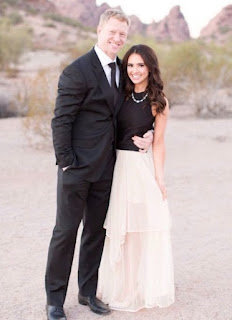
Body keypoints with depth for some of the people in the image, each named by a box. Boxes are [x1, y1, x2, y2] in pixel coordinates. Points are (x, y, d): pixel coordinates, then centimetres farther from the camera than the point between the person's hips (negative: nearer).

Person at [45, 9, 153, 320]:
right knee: (66, 231, 2)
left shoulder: (121, 69, 11)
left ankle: (88, 292, 28)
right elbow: (61, 120, -12)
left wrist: (146, 133, -1)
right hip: (78, 166, -6)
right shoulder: (77, 70, -11)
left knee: (96, 231, 13)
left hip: (106, 167, 6)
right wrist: (66, 162, -15)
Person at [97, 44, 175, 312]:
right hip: (116, 164, 3)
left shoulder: (158, 101, -3)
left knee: (144, 226, 3)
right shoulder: (122, 95, 5)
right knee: (118, 227, 8)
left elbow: (158, 143, -3)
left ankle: (145, 287, 22)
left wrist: (159, 178, -8)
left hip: (142, 166, -3)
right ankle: (121, 286, 25)